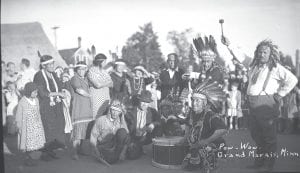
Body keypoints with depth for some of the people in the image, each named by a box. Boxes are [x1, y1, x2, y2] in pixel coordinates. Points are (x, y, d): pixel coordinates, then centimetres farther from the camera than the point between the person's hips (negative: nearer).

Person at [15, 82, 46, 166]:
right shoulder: (22, 102, -17)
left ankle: (30, 157, 27)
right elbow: (19, 116, -10)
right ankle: (27, 158, 23)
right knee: (28, 143, 4)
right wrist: (19, 127, -9)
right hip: (26, 126, -5)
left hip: (36, 125, 6)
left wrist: (40, 124, 13)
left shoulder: (36, 100, 0)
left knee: (35, 142, 9)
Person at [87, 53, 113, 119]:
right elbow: (98, 85, -15)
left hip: (106, 97, 6)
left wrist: (103, 84, -7)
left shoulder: (103, 71, 15)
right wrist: (107, 83, -1)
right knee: (97, 116, -8)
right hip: (97, 98, -6)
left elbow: (111, 84, 10)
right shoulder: (91, 71, -5)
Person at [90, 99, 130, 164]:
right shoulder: (100, 120, -3)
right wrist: (96, 152, -15)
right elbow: (93, 138, -2)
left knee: (122, 131, -22)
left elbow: (126, 138, 0)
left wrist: (123, 152, -15)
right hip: (103, 146, -2)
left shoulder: (122, 122, 4)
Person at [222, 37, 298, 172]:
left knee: (269, 136, -1)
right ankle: (259, 161, 28)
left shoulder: (275, 68, -4)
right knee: (256, 134, 15)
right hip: (252, 104, 7)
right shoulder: (254, 66, 16)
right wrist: (229, 45, 24)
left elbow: (292, 80, -12)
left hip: (266, 104, -7)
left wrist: (279, 95, -10)